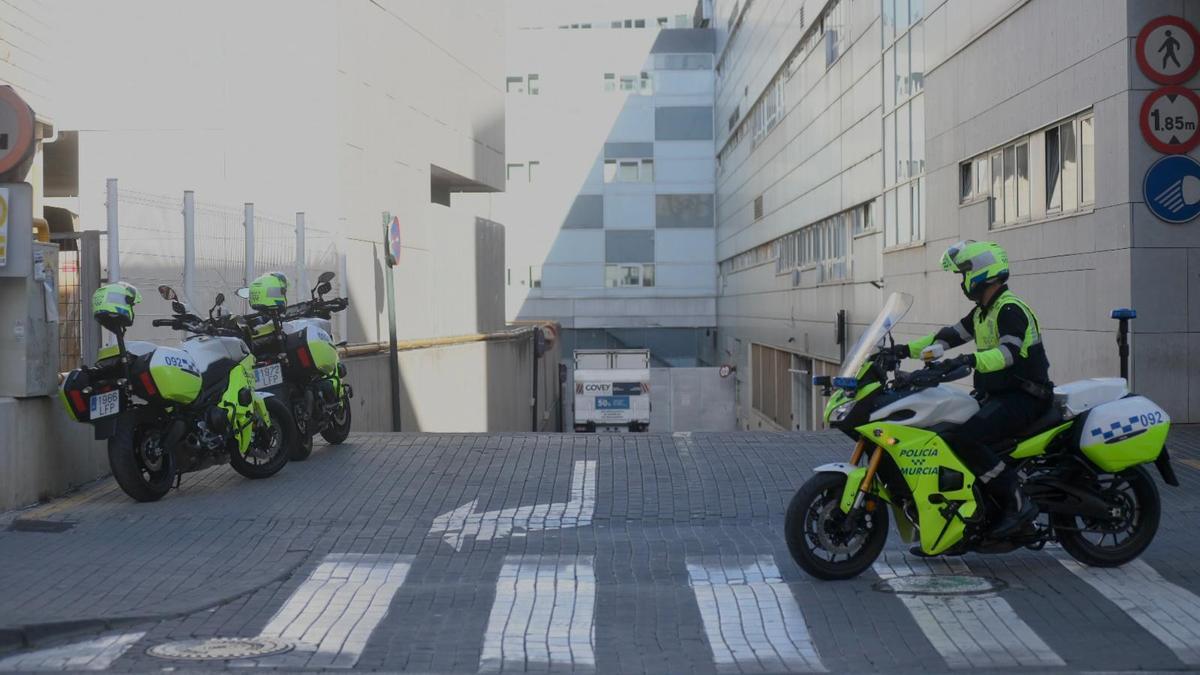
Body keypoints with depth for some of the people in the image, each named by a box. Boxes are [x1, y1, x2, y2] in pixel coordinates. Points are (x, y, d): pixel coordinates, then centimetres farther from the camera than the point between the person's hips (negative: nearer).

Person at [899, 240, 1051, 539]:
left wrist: (972, 360, -45)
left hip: (1022, 398, -10)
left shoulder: (1011, 309, -14)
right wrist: (907, 350, 13)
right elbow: (950, 335, 20)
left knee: (963, 438, -29)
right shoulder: (983, 312, 17)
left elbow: (1009, 352, -29)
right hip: (996, 396, 10)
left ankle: (1018, 503, -22)